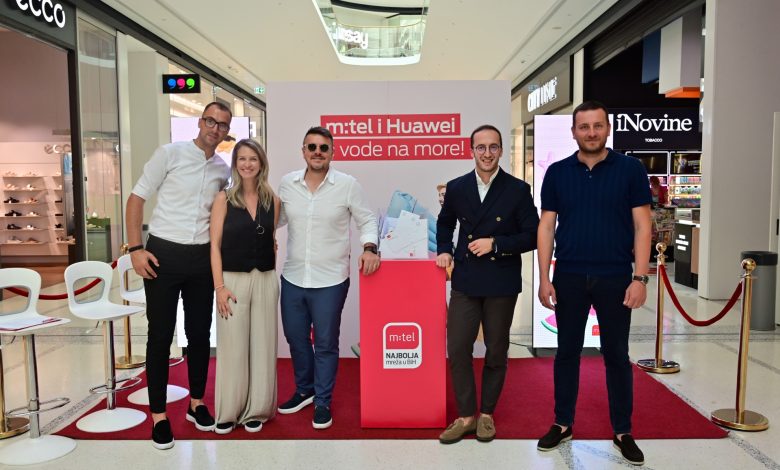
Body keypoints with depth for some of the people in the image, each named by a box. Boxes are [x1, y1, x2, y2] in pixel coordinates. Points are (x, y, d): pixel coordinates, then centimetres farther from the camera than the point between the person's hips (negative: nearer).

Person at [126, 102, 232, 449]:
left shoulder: (224, 170, 9)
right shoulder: (170, 153, -4)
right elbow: (136, 199, -4)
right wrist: (136, 248, -11)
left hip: (202, 258, 4)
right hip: (164, 254, -4)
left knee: (200, 333, 12)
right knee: (160, 335, 3)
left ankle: (196, 403, 29)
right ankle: (159, 415, 17)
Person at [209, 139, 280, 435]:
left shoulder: (272, 200, 6)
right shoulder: (224, 199, -2)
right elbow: (215, 245, -4)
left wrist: (272, 277, 5)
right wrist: (219, 286, -11)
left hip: (266, 280, 3)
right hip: (233, 280, -2)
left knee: (262, 344, 6)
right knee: (232, 346, 3)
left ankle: (256, 410, 20)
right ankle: (228, 412, 17)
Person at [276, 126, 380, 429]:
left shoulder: (348, 185, -7)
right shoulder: (287, 183, 1)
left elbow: (366, 221, 0)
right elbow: (276, 219, 13)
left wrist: (369, 248, -16)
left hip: (330, 280, -3)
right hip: (293, 278, 4)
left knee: (325, 344, 8)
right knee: (295, 338, 17)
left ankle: (322, 402, 26)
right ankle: (304, 390, 39)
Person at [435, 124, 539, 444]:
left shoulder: (518, 190, -4)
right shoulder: (456, 187, 4)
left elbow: (532, 236, -5)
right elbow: (445, 222, 21)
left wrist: (495, 243, -16)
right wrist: (444, 249, 5)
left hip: (501, 284, -2)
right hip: (465, 282, 2)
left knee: (496, 352, 11)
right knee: (457, 349, 0)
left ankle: (487, 414, 28)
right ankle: (466, 416, 16)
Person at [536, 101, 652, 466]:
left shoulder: (630, 169, -1)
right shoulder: (557, 172, 3)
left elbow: (641, 226, -2)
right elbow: (547, 226, 2)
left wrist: (640, 278, -10)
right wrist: (544, 278, -3)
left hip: (615, 278, -1)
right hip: (569, 277, 2)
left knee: (616, 354, 9)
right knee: (567, 351, 11)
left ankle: (623, 432, 24)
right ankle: (562, 424, 25)